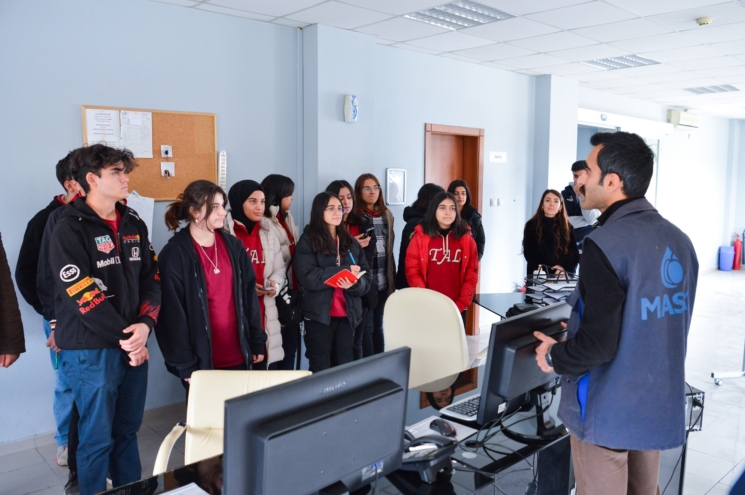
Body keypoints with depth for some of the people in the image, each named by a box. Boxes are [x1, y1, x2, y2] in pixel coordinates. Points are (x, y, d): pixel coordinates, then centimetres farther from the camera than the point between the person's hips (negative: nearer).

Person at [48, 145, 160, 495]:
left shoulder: (133, 224, 10)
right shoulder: (69, 230, -9)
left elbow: (151, 279, 7)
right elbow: (81, 296, -15)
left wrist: (144, 325, -9)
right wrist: (124, 337, -13)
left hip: (134, 345, 6)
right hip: (91, 350, -5)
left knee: (127, 432, 17)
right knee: (98, 438, 6)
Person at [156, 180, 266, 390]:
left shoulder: (233, 245, 4)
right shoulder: (175, 254, -11)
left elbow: (249, 294, 7)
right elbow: (172, 313, -12)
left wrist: (257, 341, 6)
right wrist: (185, 365, -13)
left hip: (238, 355, 5)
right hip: (202, 360, -5)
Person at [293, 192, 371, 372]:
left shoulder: (351, 242, 12)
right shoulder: (308, 240, -2)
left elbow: (367, 278, 7)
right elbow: (308, 278, -16)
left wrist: (354, 283, -16)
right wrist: (345, 270, -15)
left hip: (347, 315, 4)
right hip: (319, 315, -4)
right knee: (320, 370, 4)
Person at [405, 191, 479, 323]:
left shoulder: (467, 239, 6)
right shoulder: (420, 237, 1)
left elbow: (472, 275, 4)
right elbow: (412, 272, -2)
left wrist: (461, 304, -6)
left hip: (457, 309, 2)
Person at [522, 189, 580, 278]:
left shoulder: (567, 227, 12)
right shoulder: (531, 226, 4)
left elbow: (574, 254, 6)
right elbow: (530, 255, -2)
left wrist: (563, 267, -14)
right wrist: (552, 269, -12)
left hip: (564, 276, 2)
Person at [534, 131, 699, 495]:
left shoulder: (606, 244, -23)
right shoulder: (679, 240, 4)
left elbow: (598, 344, -25)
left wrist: (554, 357, -5)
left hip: (607, 412, -8)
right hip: (659, 406, 8)